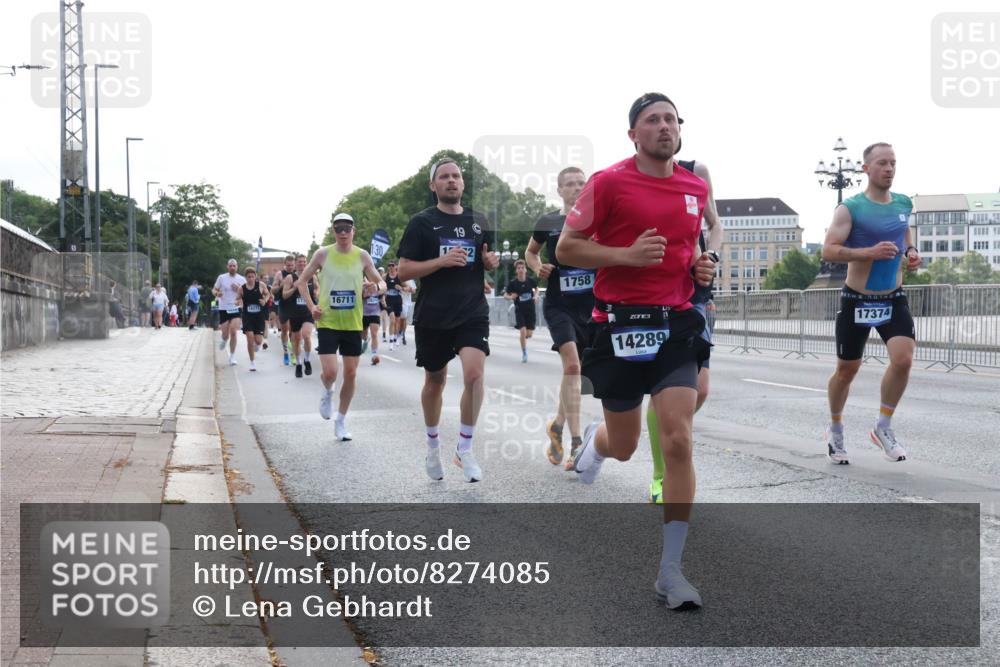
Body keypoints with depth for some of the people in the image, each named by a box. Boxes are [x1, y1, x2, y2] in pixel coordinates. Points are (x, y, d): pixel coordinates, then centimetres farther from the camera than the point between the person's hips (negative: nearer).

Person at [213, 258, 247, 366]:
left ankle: (232, 356, -3)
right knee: (225, 335, 2)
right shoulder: (221, 278, 1)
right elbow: (214, 290, 8)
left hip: (236, 308, 0)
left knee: (233, 332, -14)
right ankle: (224, 340, 42)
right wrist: (217, 293, -15)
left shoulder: (241, 279, 2)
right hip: (224, 309, 0)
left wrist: (239, 290, -15)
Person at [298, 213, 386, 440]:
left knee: (351, 373, 5)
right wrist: (311, 306, -5)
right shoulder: (323, 254, -2)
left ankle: (341, 421, 20)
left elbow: (381, 283, 6)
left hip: (353, 324, 2)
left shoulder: (362, 256, 0)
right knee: (330, 372, -14)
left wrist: (375, 287, -18)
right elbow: (302, 281, 7)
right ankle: (327, 392, 23)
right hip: (327, 322, -2)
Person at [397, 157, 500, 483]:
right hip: (433, 317, -1)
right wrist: (443, 261, -19)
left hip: (473, 312, 1)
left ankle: (465, 448, -5)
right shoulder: (422, 222, -1)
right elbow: (403, 271, -6)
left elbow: (488, 261, 24)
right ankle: (432, 445, 36)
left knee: (474, 373, -20)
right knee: (434, 382, 13)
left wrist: (491, 262, -1)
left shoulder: (479, 222, 9)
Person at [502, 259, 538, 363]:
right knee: (523, 331, -16)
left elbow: (536, 288, 14)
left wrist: (536, 296, -5)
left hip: (530, 309, 2)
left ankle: (524, 339, 41)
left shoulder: (531, 281, -7)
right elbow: (505, 295, -3)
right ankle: (524, 354, -1)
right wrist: (511, 297, -25)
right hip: (519, 310, -2)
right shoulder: (512, 283, -12)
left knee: (529, 334, 2)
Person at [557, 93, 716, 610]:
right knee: (624, 447, 11)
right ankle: (595, 439, 52)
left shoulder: (697, 188, 9)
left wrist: (700, 266, 5)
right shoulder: (609, 182, -6)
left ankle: (670, 570, -2)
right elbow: (566, 248, -5)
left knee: (678, 442, -10)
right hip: (620, 324, -3)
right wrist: (627, 254, -17)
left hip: (676, 324, 3)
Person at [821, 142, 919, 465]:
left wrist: (911, 252, 3)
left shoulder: (904, 204, 5)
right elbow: (829, 250, -18)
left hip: (893, 299, 4)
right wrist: (869, 252, -29)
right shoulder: (850, 208, -12)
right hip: (856, 301, -4)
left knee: (903, 360, -16)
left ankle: (883, 428, 3)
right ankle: (836, 430, 31)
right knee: (847, 369, 8)